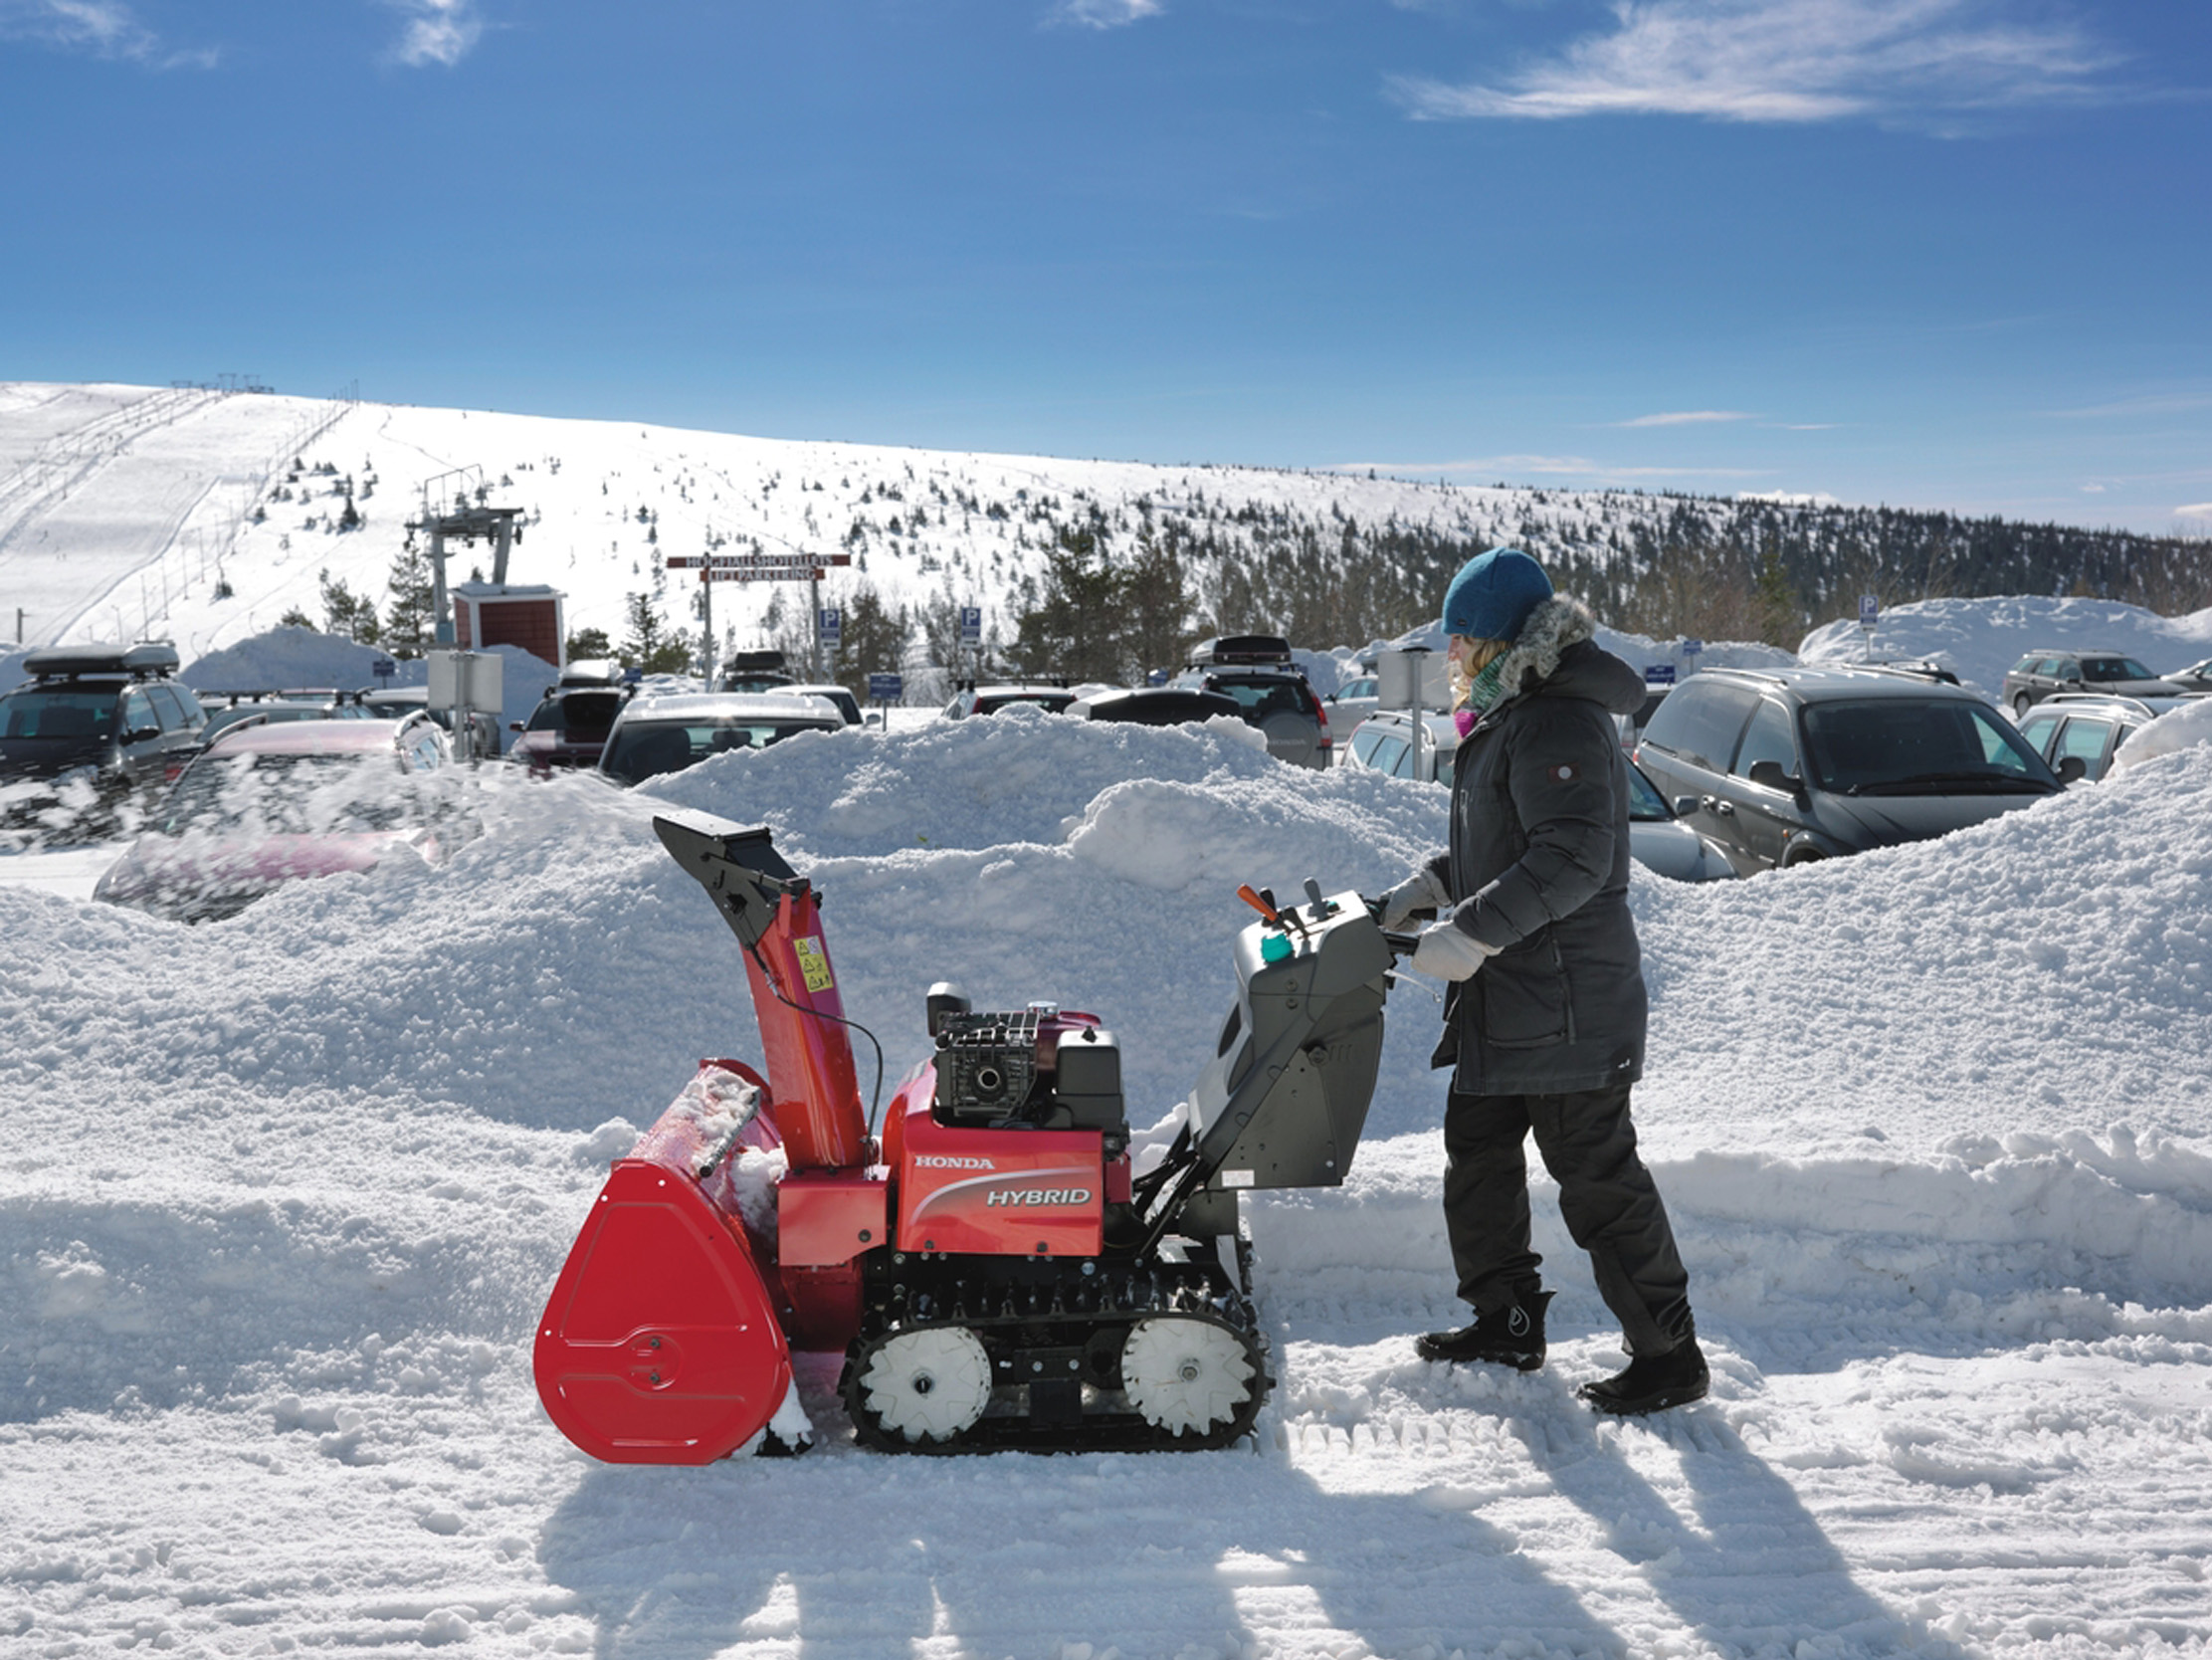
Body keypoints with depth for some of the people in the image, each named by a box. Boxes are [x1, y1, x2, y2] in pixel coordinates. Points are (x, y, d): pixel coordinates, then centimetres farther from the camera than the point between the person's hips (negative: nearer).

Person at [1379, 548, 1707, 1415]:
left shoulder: (1560, 724, -19)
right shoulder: (1513, 716, 15)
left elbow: (1572, 858, -28)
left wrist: (1471, 931, -28)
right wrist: (1426, 886, 11)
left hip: (1566, 1002, -11)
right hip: (1507, 997, 11)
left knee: (1597, 1175, -4)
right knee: (1477, 1150, 18)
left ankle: (1669, 1354, 7)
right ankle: (1506, 1319, 32)